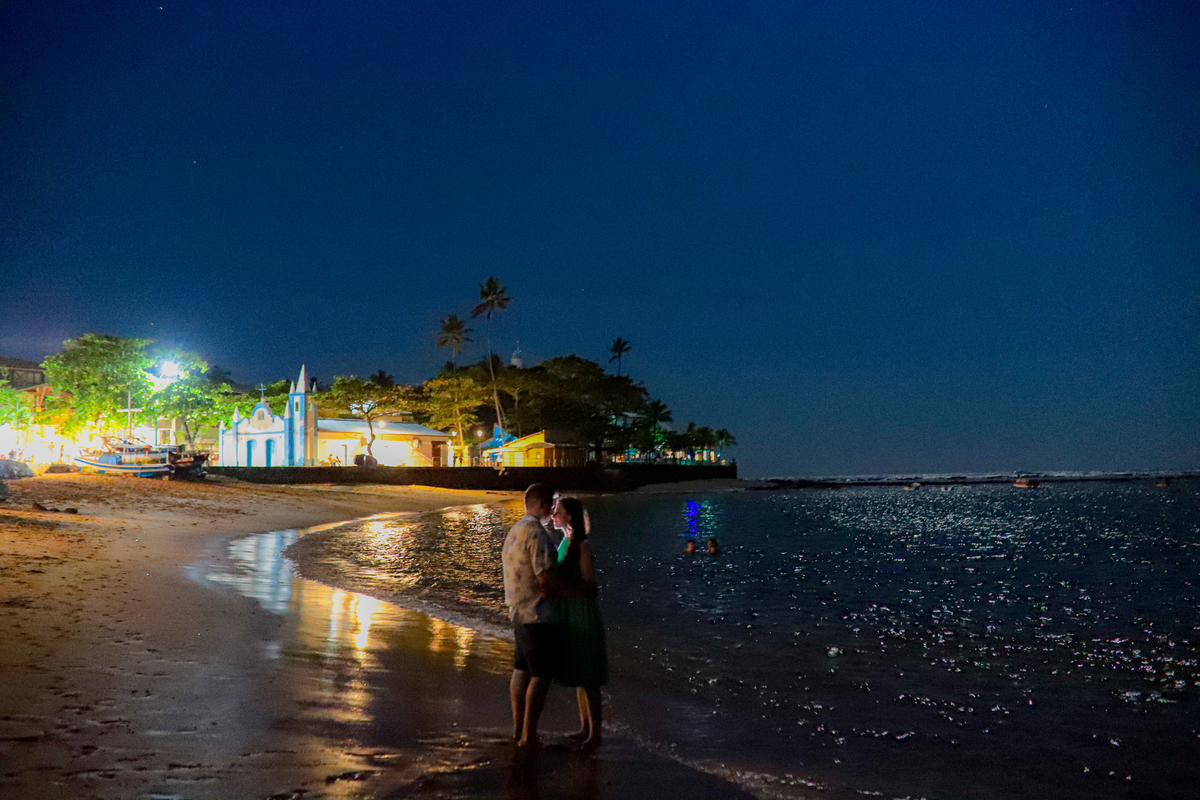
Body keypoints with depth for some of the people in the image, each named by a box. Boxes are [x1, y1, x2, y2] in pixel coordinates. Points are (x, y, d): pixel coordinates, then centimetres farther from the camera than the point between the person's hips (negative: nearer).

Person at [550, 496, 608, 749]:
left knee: (587, 679, -1)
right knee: (577, 676, 16)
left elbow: (589, 586, -18)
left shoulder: (582, 547, -17)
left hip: (583, 617, -9)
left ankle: (595, 733, 8)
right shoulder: (565, 543, 9)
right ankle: (585, 728, 27)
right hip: (569, 617, 9)